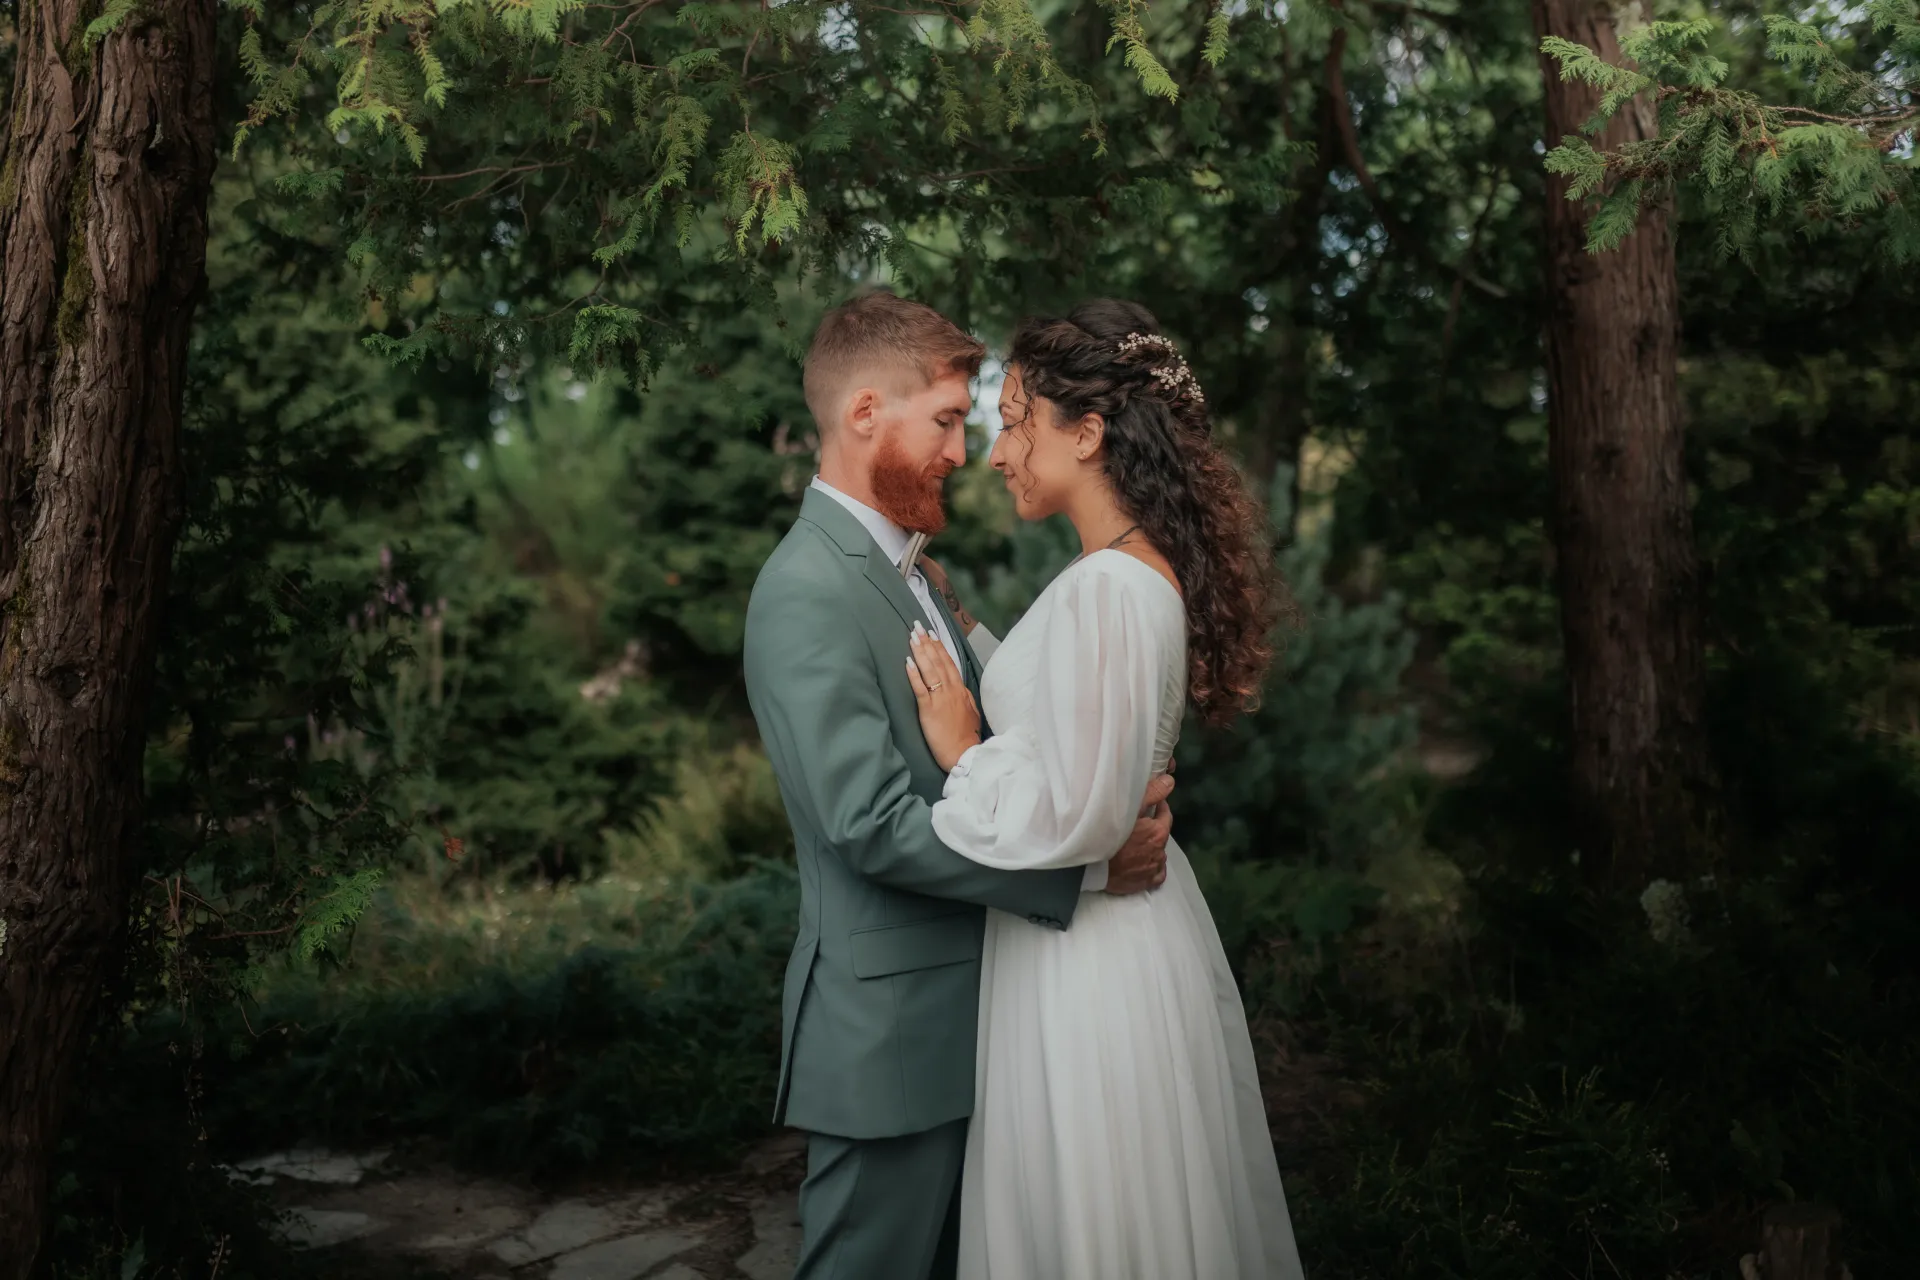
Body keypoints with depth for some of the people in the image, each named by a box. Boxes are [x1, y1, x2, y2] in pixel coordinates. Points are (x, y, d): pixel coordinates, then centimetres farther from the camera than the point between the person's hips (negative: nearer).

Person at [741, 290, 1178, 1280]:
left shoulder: (901, 570, 12)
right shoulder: (809, 589, -19)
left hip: (955, 1013, 9)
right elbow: (873, 824, -26)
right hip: (890, 1034, -9)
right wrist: (1083, 867, -22)